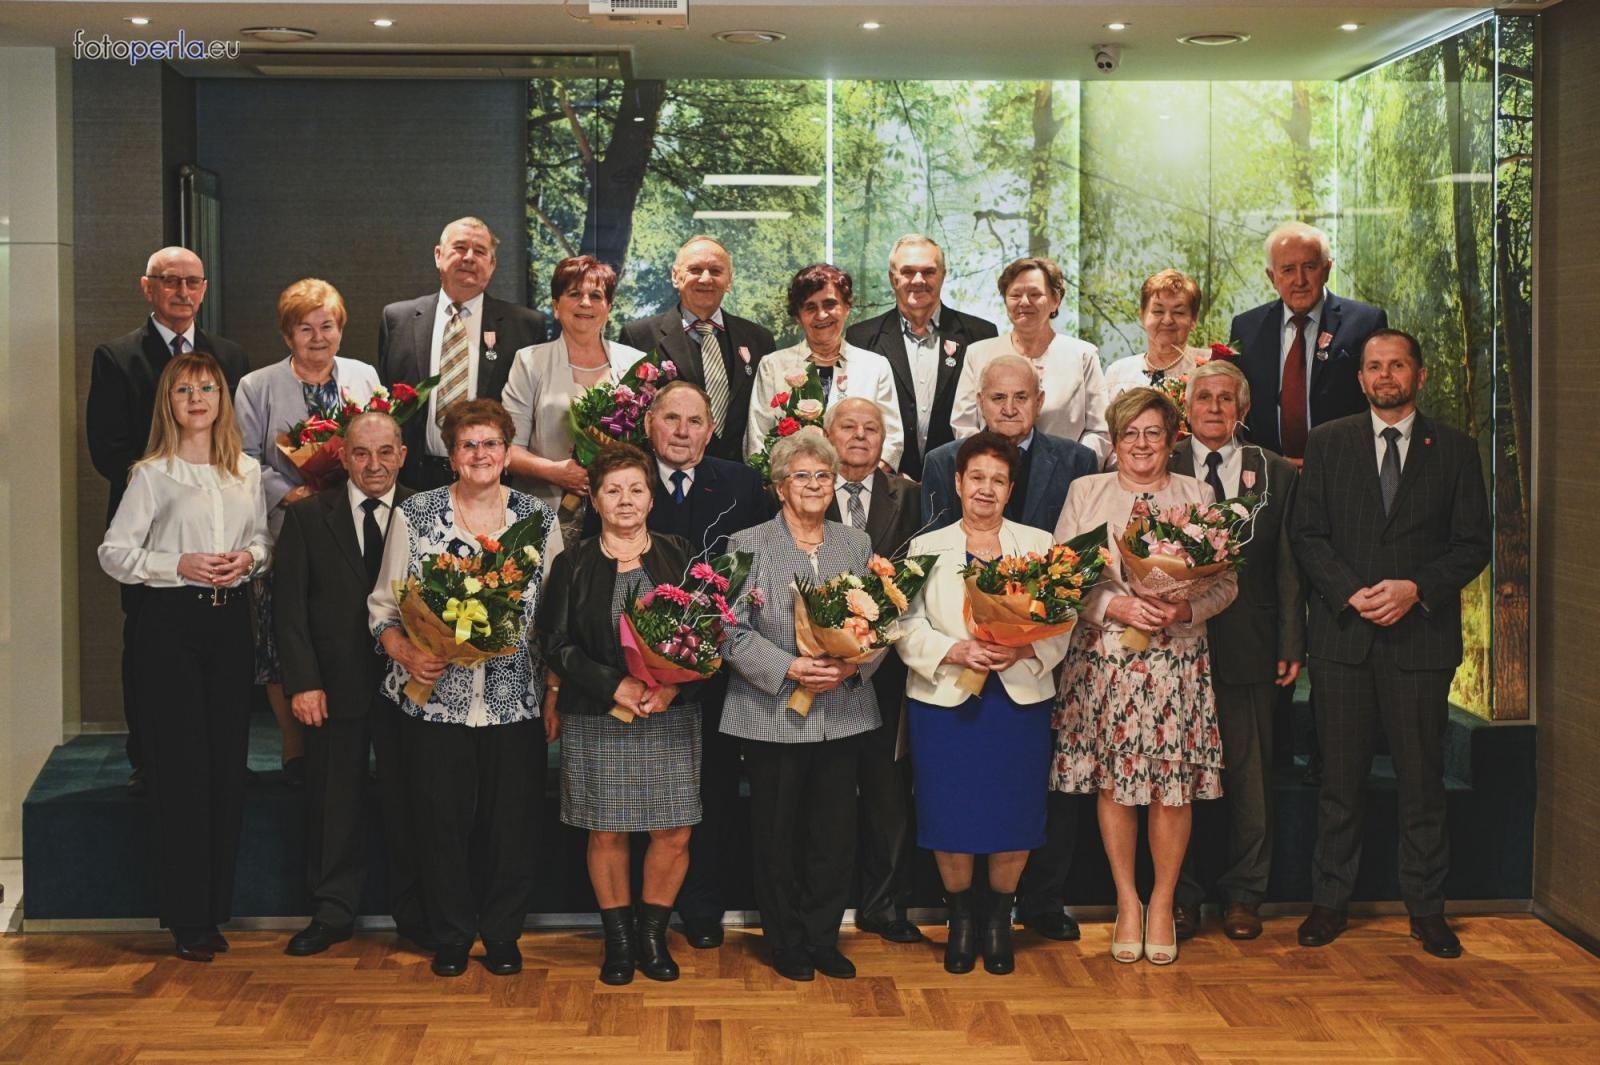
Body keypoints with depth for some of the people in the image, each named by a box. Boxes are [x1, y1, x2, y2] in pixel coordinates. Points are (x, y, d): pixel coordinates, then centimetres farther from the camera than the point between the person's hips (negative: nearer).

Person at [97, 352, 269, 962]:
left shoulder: (247, 472, 10)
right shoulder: (152, 475, -2)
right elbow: (114, 553, -4)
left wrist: (249, 558, -2)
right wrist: (180, 565, -16)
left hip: (230, 619, 4)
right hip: (169, 621, -4)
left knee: (228, 762, 4)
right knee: (180, 765, -3)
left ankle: (214, 908, 16)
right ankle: (187, 918, 6)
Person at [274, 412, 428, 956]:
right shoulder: (307, 516, 3)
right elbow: (289, 605, -1)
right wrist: (302, 681, -8)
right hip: (335, 684, 0)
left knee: (407, 801, 7)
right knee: (333, 803, 8)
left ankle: (414, 912, 19)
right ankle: (332, 912, 21)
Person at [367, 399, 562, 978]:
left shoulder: (538, 519, 6)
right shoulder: (413, 516, 2)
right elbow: (383, 607, 5)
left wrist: (556, 692, 0)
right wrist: (406, 653, -14)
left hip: (516, 702, 1)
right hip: (436, 699, -1)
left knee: (512, 822, 5)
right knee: (442, 822, 3)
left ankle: (502, 935, 22)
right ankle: (451, 936, 20)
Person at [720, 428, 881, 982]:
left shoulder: (856, 544, 11)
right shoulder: (748, 545, 0)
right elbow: (733, 633, -7)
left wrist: (853, 665, -12)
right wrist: (789, 668, -19)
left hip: (841, 712, 3)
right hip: (773, 714, -3)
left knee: (834, 833, 6)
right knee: (776, 833, 6)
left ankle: (823, 938, 20)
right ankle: (786, 942, 19)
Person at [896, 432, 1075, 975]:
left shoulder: (1040, 546, 9)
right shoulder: (927, 548, 7)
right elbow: (907, 626, -1)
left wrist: (1023, 649, -16)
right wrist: (955, 652, -17)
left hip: (1020, 700, 1)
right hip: (944, 700, -1)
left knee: (1014, 816, 2)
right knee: (951, 815, 1)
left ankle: (999, 920, 21)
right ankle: (960, 920, 20)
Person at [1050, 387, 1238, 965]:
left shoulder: (1198, 495, 9)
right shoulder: (1085, 492, 7)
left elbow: (1227, 580, 6)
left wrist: (1188, 609, -13)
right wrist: (1116, 606, -13)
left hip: (1178, 659, 0)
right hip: (1105, 655, 0)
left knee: (1173, 786, 0)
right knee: (1113, 784, 2)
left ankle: (1162, 905, 15)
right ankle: (1127, 902, 17)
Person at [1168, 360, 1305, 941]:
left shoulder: (1275, 473, 8)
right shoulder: (1161, 469, 6)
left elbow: (1288, 567, 5)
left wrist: (1291, 645, -1)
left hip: (1249, 647, 1)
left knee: (1249, 774, 6)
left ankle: (1244, 894, 18)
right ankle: (1181, 896, 15)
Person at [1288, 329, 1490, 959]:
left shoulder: (1455, 450, 7)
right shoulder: (1327, 443, 8)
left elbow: (1474, 543, 3)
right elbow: (1306, 533, 3)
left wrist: (1416, 589, -12)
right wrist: (1352, 593, -11)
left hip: (1421, 634, 0)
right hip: (1343, 632, 0)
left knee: (1422, 778, 4)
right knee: (1340, 777, 5)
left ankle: (1426, 908, 15)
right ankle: (1330, 901, 14)